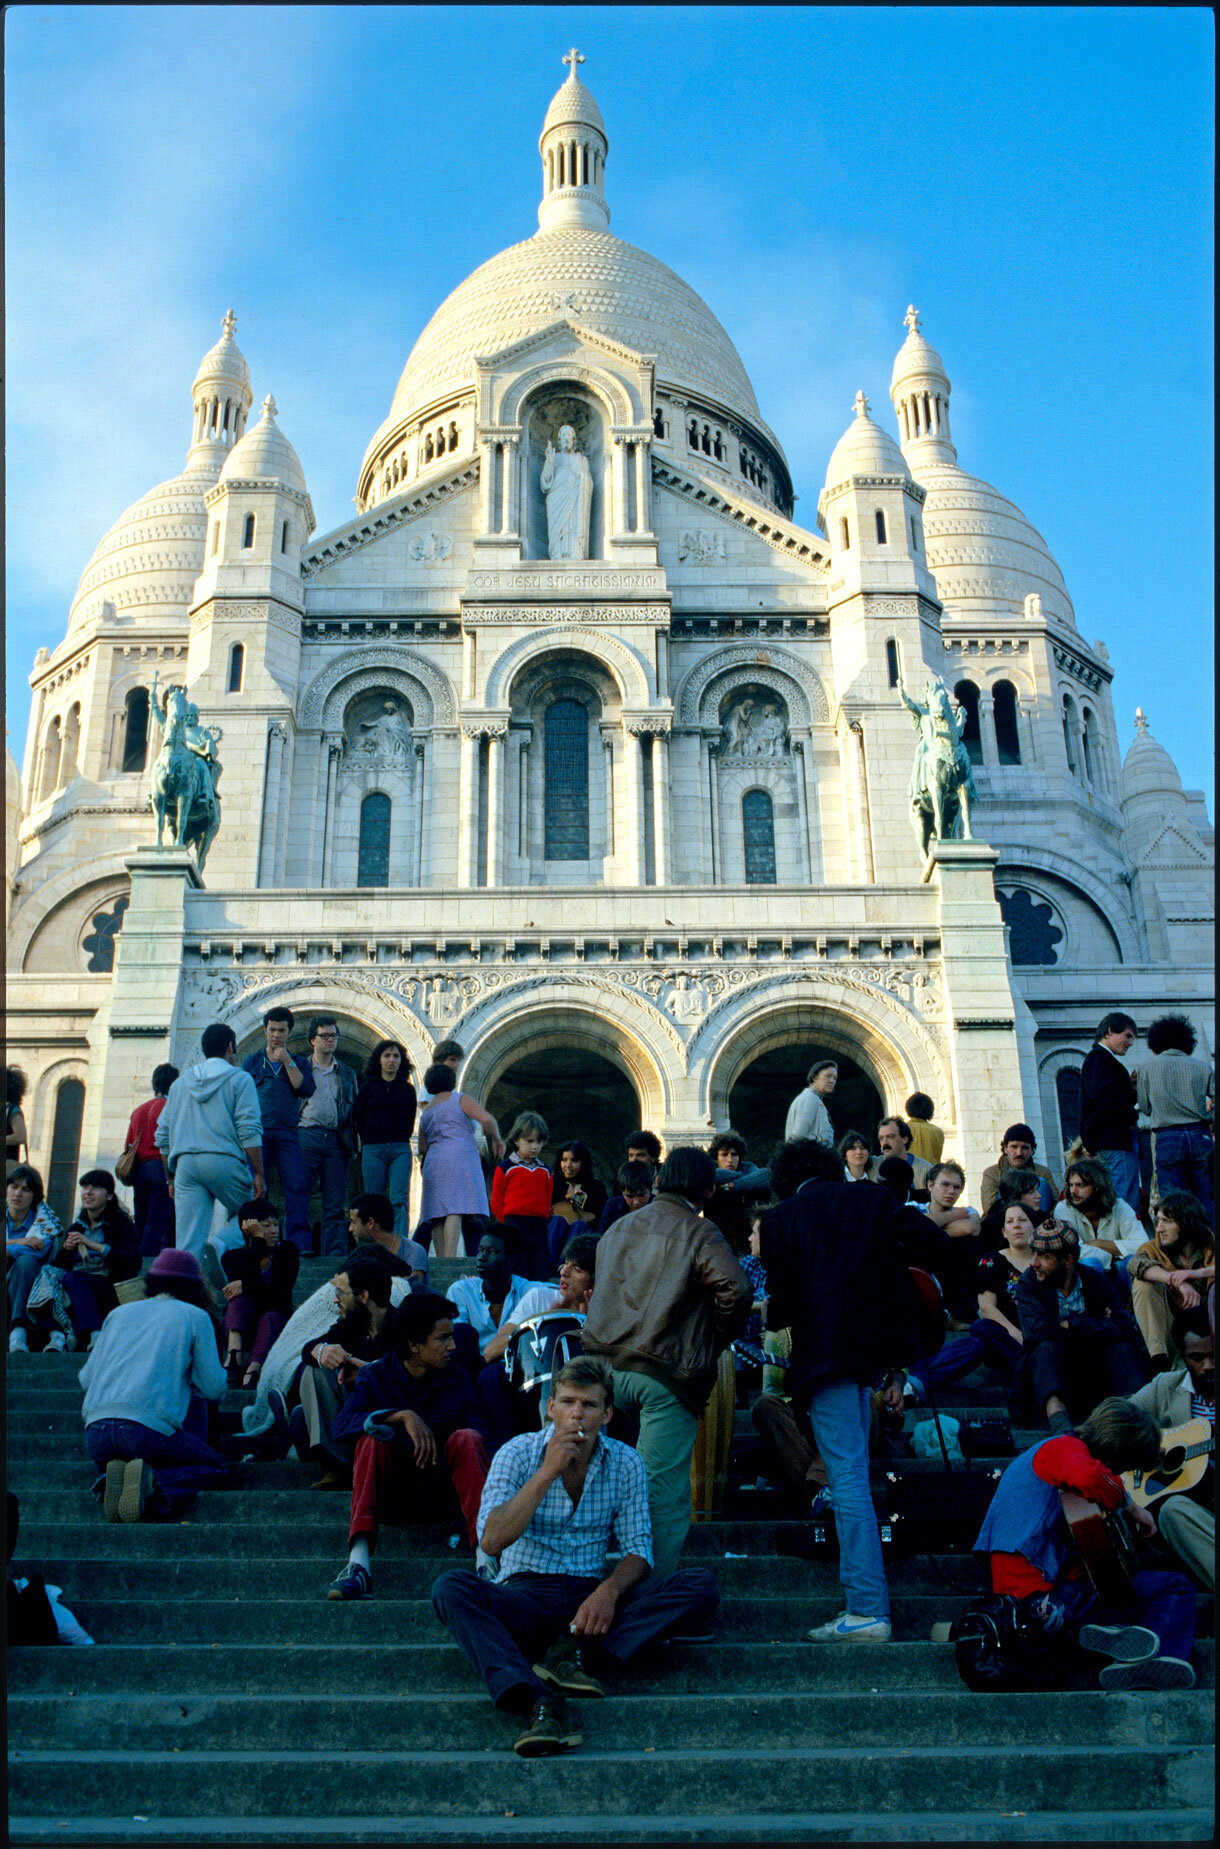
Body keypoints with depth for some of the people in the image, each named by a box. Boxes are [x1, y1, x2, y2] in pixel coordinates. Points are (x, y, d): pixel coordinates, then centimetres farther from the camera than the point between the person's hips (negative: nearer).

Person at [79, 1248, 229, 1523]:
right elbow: (214, 1388, 7)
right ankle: (153, 1481, -16)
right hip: (150, 1427, -4)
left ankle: (114, 1476, -4)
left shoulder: (120, 1312, 22)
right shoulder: (195, 1316, 11)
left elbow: (86, 1379, 23)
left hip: (95, 1433, 5)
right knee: (217, 1470, 13)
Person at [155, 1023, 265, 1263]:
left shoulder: (180, 1083, 19)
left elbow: (163, 1136, 19)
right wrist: (259, 1174, -5)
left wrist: (171, 1177, 25)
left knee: (188, 1244, 1)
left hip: (185, 1162, 4)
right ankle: (222, 1244, -17)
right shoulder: (239, 1079, 4)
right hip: (225, 1161, -4)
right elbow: (249, 1131, -6)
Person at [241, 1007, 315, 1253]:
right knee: (255, 1187, -3)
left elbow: (307, 1089, -2)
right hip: (258, 1131, 0)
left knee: (296, 1187, -10)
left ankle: (301, 1244, -12)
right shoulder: (252, 1062, 15)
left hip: (287, 1133, 0)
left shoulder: (298, 1062, 16)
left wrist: (287, 1061, -4)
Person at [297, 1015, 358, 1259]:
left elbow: (353, 1110, 17)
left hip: (336, 1140, 2)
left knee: (335, 1205, 1)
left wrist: (352, 1145, 7)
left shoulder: (347, 1073, 18)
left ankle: (334, 1254, 3)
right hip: (306, 1136, -2)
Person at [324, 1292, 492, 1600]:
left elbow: (481, 1439, -3)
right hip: (388, 1497, -1)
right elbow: (341, 1424, -17)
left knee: (466, 1438, -24)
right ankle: (359, 1563, -42)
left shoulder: (458, 1379, 8)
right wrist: (402, 1416, -30)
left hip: (437, 1494, 1)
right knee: (373, 1437, -28)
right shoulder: (375, 1376, 2)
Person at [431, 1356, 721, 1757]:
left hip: (593, 1598, 2)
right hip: (526, 1595, -1)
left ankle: (572, 1651, -27)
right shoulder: (517, 1454, -1)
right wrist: (547, 1472, -20)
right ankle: (538, 1702, -47)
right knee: (450, 1588, -32)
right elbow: (492, 1541, -13)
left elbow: (638, 1548, 4)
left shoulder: (626, 1464, 5)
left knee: (702, 1588, -21)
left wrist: (609, 1590, -18)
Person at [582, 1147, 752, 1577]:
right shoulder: (699, 1234, -4)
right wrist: (716, 1339, -3)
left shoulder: (620, 1228, 18)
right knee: (665, 1489, 0)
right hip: (666, 1372, -6)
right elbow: (736, 1289, -18)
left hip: (608, 1363, 6)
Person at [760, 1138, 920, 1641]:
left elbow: (783, 1302, -4)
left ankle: (868, 1610, -10)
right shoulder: (874, 1203, 10)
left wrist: (771, 1316, 21)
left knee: (848, 1476, -7)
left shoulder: (781, 1219, 0)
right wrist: (899, 1365, 11)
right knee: (852, 1471, 22)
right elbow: (899, 1284, 7)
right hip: (871, 1351, 5)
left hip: (824, 1354, -5)